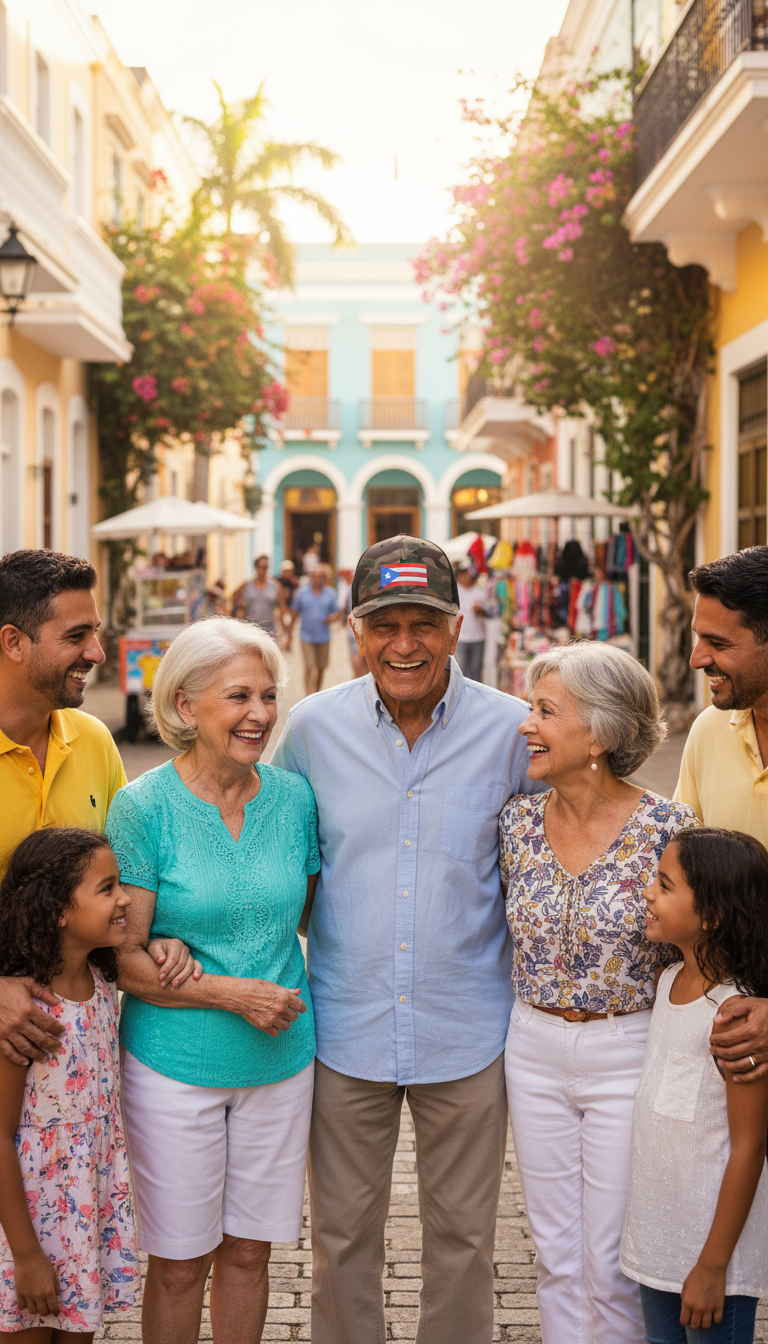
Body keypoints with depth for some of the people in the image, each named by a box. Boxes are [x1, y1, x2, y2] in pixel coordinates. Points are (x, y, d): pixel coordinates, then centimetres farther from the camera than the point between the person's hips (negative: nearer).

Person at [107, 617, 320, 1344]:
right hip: (175, 1063, -3)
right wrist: (229, 992, -19)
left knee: (248, 1250, 15)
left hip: (281, 1059, 3)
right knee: (180, 1262, 9)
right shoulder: (144, 806, -13)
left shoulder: (293, 795, -2)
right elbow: (122, 958, -12)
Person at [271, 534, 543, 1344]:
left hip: (466, 1033, -1)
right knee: (342, 1234, 14)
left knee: (462, 1235, 14)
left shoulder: (512, 732, -8)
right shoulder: (312, 728, -5)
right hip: (346, 1028, 1)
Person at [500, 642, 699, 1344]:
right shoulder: (520, 819, -2)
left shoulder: (669, 828, -15)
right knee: (556, 1253, 14)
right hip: (533, 1049, 4)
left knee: (612, 1262, 4)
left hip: (627, 1058, -4)